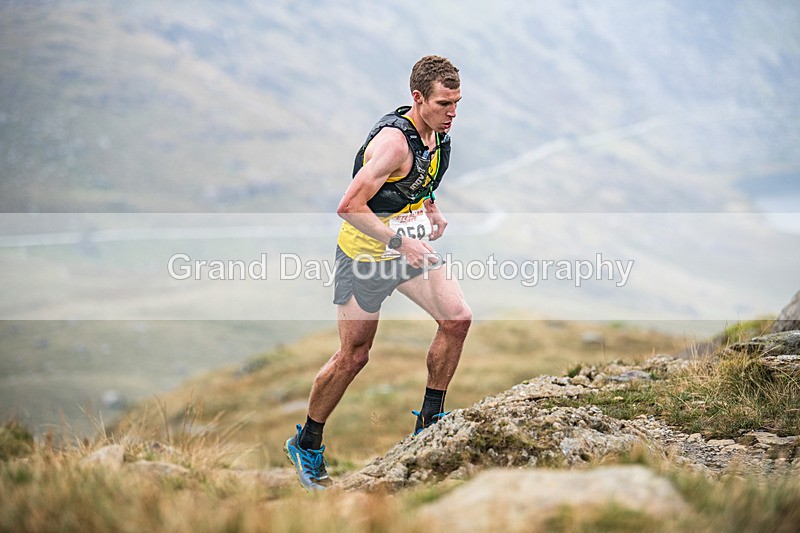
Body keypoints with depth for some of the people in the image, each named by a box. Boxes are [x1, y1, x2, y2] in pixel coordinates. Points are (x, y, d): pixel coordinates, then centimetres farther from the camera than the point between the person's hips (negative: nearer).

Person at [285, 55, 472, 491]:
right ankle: (306, 445, 18)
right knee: (354, 356, -1)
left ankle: (429, 419, 10)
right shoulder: (394, 140, -28)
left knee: (458, 318, -8)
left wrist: (431, 213, 3)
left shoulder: (439, 131, 0)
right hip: (365, 254, -7)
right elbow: (349, 206, -28)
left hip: (409, 247, 7)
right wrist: (400, 241, -30)